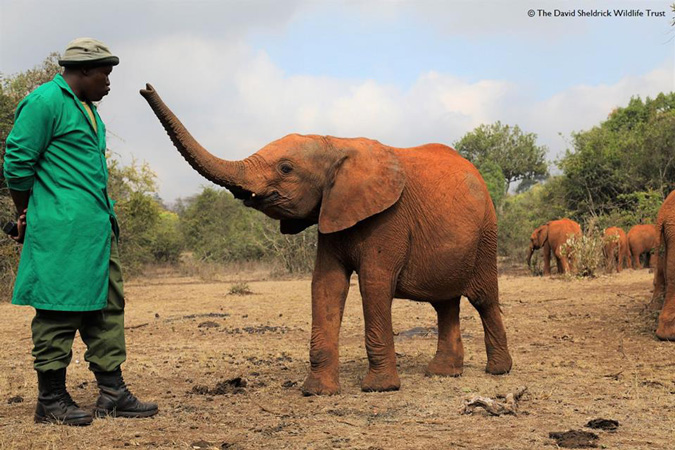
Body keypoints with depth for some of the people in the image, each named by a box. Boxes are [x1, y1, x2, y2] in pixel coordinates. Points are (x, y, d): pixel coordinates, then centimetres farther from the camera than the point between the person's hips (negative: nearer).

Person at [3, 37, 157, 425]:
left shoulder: (86, 108, 21)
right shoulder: (45, 102, -8)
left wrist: (108, 217, 16)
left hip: (99, 229, 10)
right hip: (62, 232, -10)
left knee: (107, 307, 9)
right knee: (59, 312, -4)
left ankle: (112, 393, 15)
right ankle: (51, 400, 5)